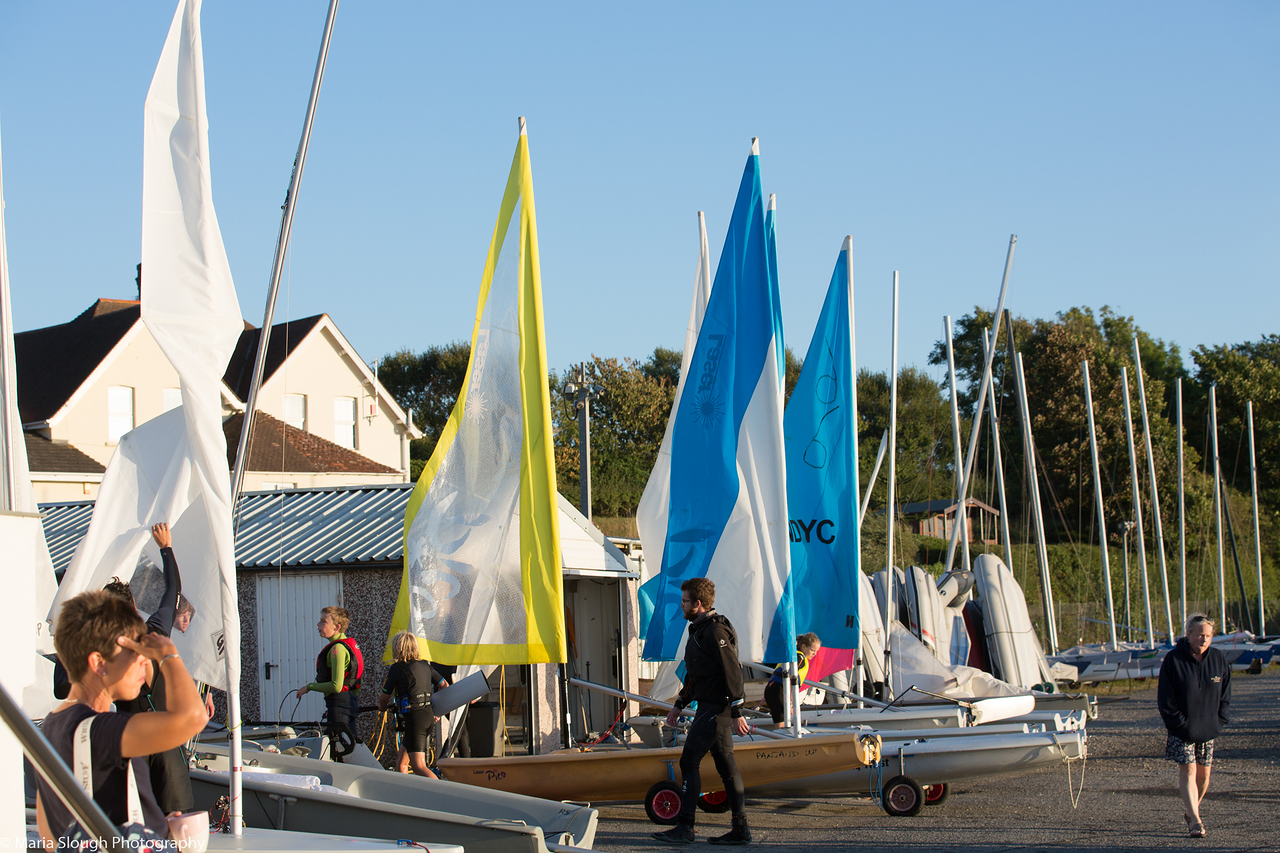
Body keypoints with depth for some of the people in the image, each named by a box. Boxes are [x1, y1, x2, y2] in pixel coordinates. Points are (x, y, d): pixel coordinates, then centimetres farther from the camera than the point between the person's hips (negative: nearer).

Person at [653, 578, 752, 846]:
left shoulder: (716, 631, -16)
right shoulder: (699, 629, 17)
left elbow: (733, 672, -20)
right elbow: (694, 674, 26)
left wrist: (737, 713, -22)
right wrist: (679, 705, 28)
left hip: (716, 708, -10)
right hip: (708, 706, 10)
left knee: (689, 761, -9)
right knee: (726, 765, 8)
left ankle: (685, 828, -7)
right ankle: (741, 829, 9)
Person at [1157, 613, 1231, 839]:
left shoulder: (1218, 660, -1)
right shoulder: (1173, 660, -13)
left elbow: (1225, 695, 9)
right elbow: (1165, 699, -10)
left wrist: (1219, 722, -1)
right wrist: (1179, 724, -14)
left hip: (1208, 728, 4)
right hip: (1182, 729, -4)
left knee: (1203, 773, 10)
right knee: (1188, 770, -12)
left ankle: (1190, 809, 31)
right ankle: (1195, 820, -13)